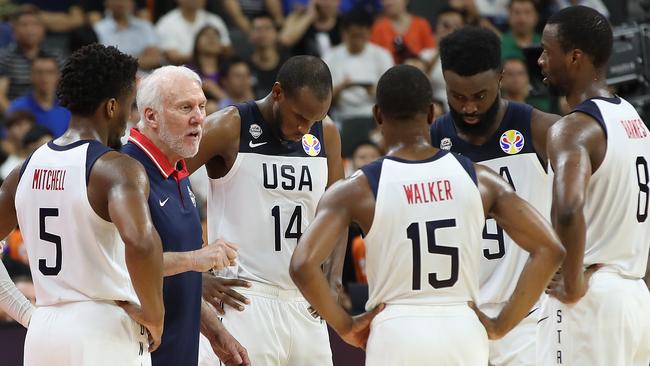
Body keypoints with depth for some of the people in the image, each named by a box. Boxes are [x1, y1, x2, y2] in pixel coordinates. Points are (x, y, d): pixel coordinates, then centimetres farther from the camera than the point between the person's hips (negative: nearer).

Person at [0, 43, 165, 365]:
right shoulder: (117, 169, -12)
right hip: (104, 330, -7)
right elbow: (140, 242, -30)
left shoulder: (27, 169, 10)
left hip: (41, 331, 7)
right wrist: (154, 315, -15)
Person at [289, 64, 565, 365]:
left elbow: (302, 265, -15)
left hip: (395, 337, -2)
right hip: (463, 335, 2)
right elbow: (550, 249, -1)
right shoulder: (480, 179, 3)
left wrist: (345, 325, -1)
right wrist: (500, 325, 4)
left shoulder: (356, 191, -4)